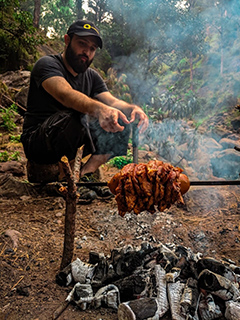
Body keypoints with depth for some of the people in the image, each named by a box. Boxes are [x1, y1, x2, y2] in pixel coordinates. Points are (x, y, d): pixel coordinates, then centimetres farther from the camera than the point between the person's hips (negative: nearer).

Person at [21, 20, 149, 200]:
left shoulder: (92, 76, 11)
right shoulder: (47, 64, -11)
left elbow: (112, 101, -4)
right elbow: (65, 94, -32)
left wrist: (133, 109, -27)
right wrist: (100, 109, -50)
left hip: (71, 141, 7)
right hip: (37, 141, -6)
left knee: (121, 122, -9)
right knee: (77, 117, -35)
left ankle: (86, 174, -8)